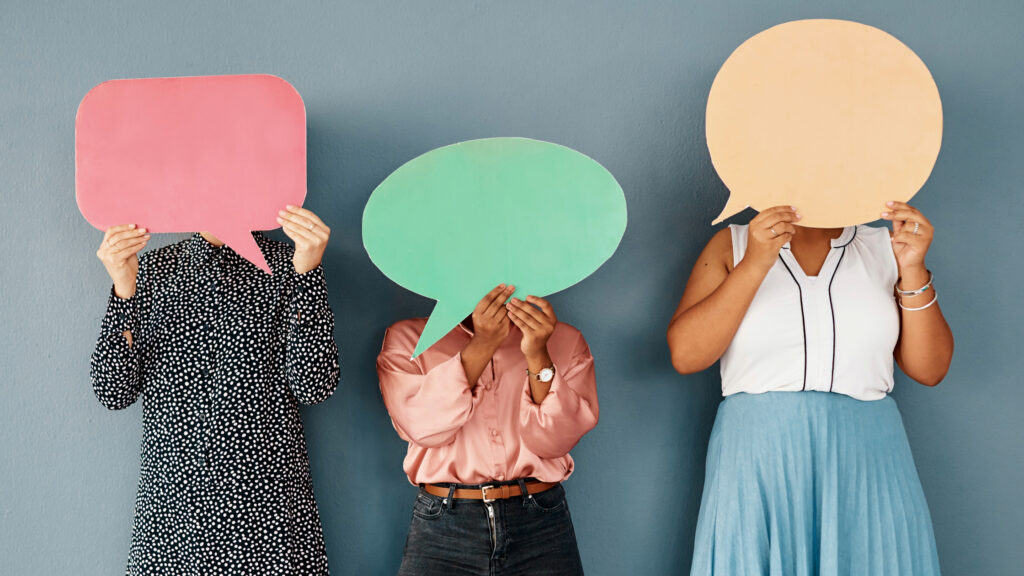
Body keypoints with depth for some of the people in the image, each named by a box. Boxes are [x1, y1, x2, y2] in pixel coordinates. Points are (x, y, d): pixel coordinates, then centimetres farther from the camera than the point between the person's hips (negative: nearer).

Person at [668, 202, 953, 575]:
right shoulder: (733, 245, 5)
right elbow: (685, 355, -7)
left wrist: (913, 271, -9)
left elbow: (930, 370, 4)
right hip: (757, 463, -1)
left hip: (865, 463, 1)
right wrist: (754, 265, -15)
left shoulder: (882, 248, 8)